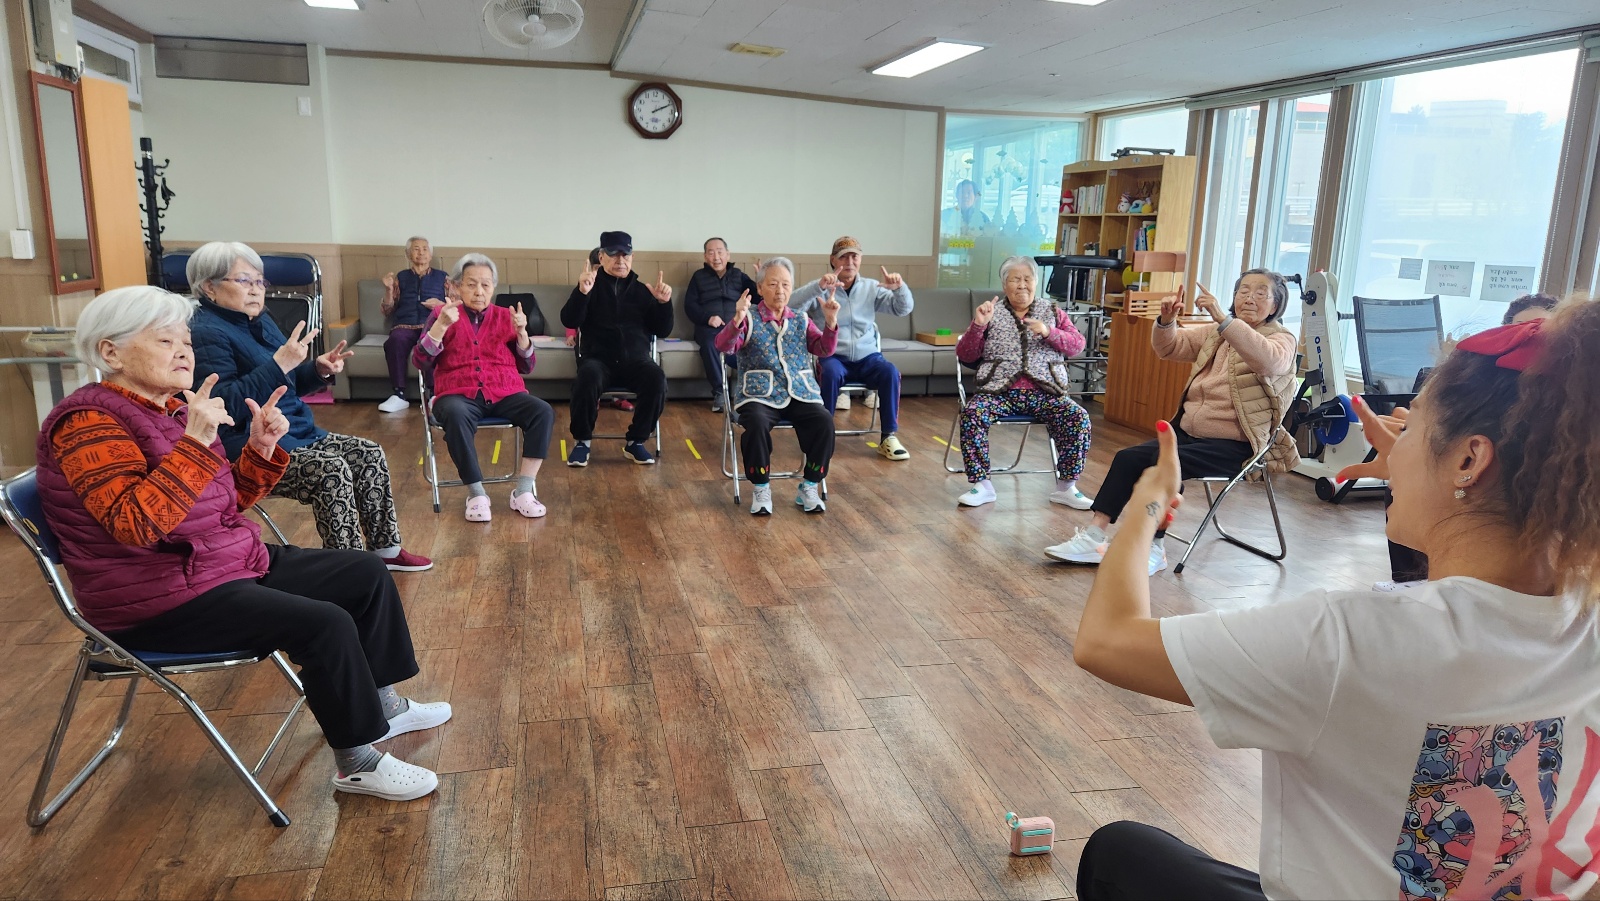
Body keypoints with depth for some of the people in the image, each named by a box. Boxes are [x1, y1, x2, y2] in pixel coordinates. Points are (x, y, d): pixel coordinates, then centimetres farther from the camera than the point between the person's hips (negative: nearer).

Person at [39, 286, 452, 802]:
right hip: (161, 602, -10)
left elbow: (228, 501, 14)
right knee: (324, 624, -25)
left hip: (229, 562, 10)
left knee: (366, 574, 7)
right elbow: (134, 523, -31)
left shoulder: (172, 409, 10)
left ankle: (382, 705, 19)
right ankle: (358, 764, -9)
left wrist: (262, 446, -3)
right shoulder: (89, 423, -17)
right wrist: (195, 442, -35)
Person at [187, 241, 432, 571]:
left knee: (369, 453, -2)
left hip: (295, 432, 10)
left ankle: (385, 549, 6)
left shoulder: (261, 323, 15)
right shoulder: (206, 334, -14)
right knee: (331, 469, -28)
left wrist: (318, 370, 5)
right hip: (248, 449, -10)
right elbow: (225, 405, -26)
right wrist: (278, 364, -31)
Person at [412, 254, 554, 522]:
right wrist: (441, 325, -13)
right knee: (456, 416, -38)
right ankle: (476, 493, -25)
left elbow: (526, 367, 11)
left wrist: (521, 332, -5)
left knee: (543, 412, -27)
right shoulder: (442, 314, 11)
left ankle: (523, 490, -21)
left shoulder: (506, 316, 15)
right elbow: (421, 362, -1)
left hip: (504, 394, 2)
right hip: (459, 394, -2)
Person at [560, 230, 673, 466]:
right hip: (598, 358, -2)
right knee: (587, 378, -36)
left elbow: (662, 331, 11)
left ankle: (635, 441, -10)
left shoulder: (642, 290, 16)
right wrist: (582, 292, -22)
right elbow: (569, 321, -5)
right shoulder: (592, 286, 10)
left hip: (635, 359, 2)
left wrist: (664, 303, -7)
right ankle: (582, 441, -11)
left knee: (657, 378, -30)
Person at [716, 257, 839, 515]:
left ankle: (809, 487, -7)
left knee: (824, 422, -25)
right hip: (759, 395, -3)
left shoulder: (801, 321, 16)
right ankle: (761, 488, -12)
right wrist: (737, 319, -28)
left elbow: (824, 349, 3)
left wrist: (830, 322, -15)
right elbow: (723, 346, -10)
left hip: (800, 394, 3)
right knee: (756, 424, -34)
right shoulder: (748, 319, 6)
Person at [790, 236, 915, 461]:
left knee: (890, 372, -27)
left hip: (867, 357, 2)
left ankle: (889, 437, -18)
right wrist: (819, 287, -34)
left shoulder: (871, 288, 9)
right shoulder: (821, 288, 1)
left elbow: (903, 309, 0)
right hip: (832, 357, -2)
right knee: (831, 372, -35)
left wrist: (900, 288, -23)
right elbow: (792, 306, -17)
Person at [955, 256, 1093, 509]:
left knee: (1079, 418, -24)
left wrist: (1049, 333, -11)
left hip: (1044, 392, 1)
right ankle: (982, 485, -19)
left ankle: (1066, 487, -11)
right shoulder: (991, 313, 12)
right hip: (1000, 391, -1)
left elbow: (1077, 345, 6)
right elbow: (965, 356, 7)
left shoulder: (1053, 312, 16)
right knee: (971, 415, -30)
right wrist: (978, 325, -9)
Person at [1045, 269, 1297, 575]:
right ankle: (1094, 537, -16)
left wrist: (1222, 317, -37)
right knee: (1127, 458, -15)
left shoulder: (1282, 338, -3)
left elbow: (1269, 361, -27)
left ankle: (1152, 550, -19)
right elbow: (1169, 347, 11)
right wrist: (1166, 320, -12)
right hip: (1187, 431, 6)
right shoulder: (1216, 333, 16)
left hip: (1233, 444, -6)